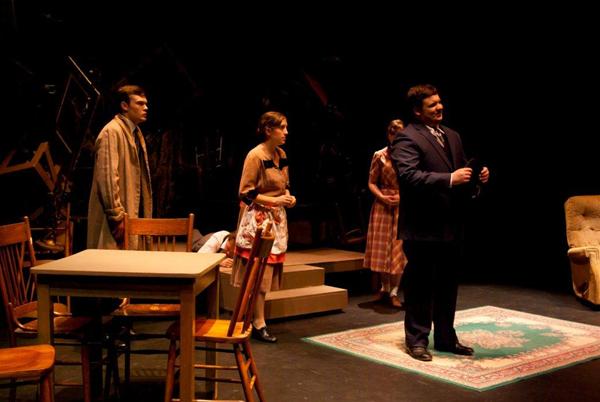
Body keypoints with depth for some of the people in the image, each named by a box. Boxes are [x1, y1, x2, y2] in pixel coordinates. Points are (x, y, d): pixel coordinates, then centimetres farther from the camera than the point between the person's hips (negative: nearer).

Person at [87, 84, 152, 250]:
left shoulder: (136, 132, 17)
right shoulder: (111, 132, -13)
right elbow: (107, 178, -20)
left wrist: (143, 216, 18)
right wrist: (118, 216, -21)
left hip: (133, 214, 9)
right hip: (117, 219, -9)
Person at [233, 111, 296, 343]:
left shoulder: (281, 154, 10)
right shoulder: (256, 156, -14)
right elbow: (245, 193, -15)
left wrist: (288, 196, 2)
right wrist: (274, 200, -20)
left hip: (277, 219, 8)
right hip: (259, 219, -8)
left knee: (268, 271, 11)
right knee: (259, 272, -5)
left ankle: (250, 318, 22)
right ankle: (258, 325, 4)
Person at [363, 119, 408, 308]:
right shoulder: (379, 156, 1)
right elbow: (372, 182, 3)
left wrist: (403, 195, -13)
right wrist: (382, 196, -14)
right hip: (383, 206, 1)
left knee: (399, 248, -1)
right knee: (382, 248, 6)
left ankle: (394, 292, 7)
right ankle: (385, 287, 22)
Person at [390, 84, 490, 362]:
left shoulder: (452, 136, 15)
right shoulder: (407, 138, -11)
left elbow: (461, 171, 20)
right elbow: (408, 175, -24)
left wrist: (478, 175, -2)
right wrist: (450, 179, -27)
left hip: (451, 226, 8)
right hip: (423, 227, -8)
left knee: (447, 285, 16)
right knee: (420, 286, 3)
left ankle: (446, 337, 29)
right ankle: (417, 340, 16)